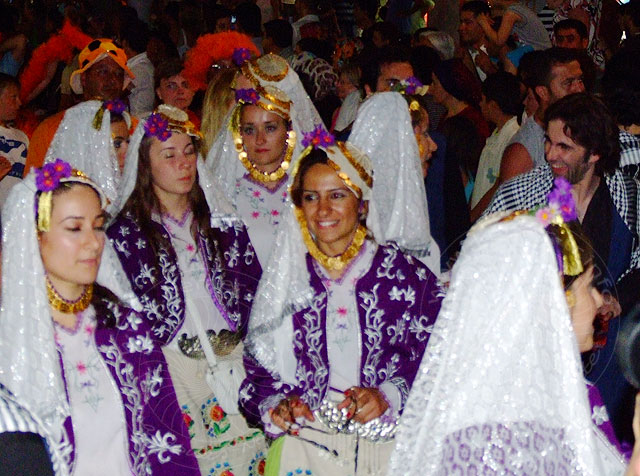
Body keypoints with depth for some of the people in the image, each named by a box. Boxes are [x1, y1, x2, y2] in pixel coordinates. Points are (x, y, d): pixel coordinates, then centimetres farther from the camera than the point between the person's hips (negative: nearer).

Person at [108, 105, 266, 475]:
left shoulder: (222, 221, 12)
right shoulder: (126, 232, 3)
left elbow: (253, 287, 9)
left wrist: (232, 338, -2)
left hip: (235, 360, 3)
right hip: (171, 368, -3)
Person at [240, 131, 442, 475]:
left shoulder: (409, 276, 7)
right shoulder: (284, 282, 13)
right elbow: (258, 372, 14)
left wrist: (388, 397, -12)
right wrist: (276, 407, -6)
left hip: (388, 445, -1)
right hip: (303, 445, 1)